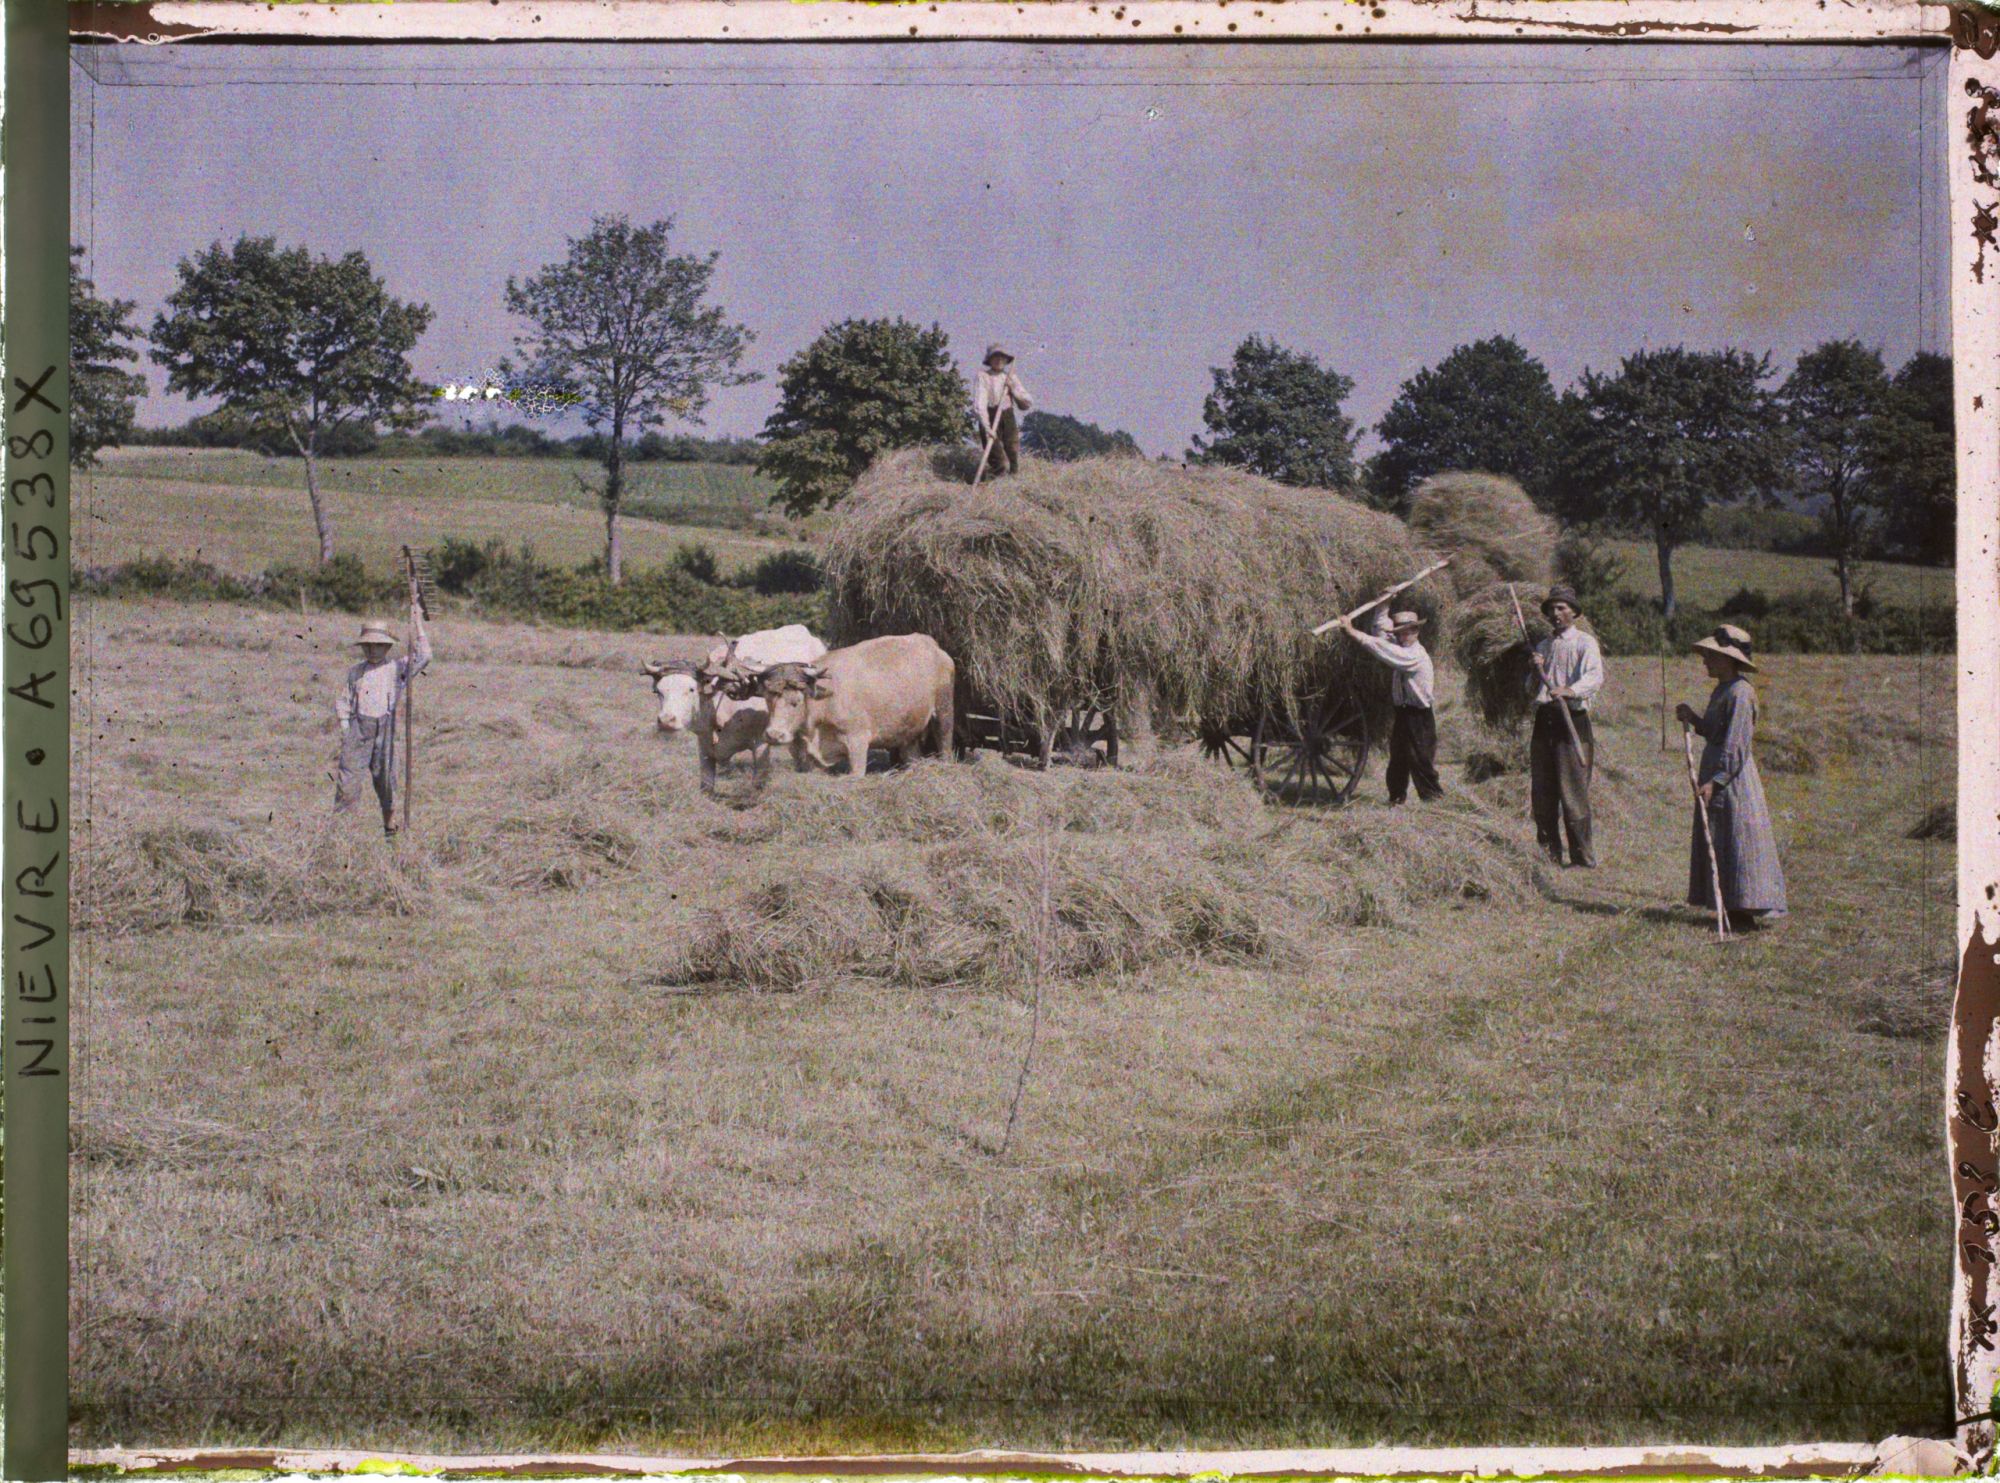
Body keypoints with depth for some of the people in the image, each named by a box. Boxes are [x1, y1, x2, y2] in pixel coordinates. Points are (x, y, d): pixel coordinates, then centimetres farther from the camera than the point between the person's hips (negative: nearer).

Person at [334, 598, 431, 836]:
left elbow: (422, 657, -8)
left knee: (385, 776, 5)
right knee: (349, 772, -6)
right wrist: (344, 727, 5)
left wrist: (417, 623, -9)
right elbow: (343, 700, 17)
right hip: (357, 726, 1)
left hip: (384, 728, -1)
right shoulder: (355, 672, 12)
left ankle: (390, 821, 21)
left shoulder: (397, 669, 5)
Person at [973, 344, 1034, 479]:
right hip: (990, 421, -5)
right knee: (1001, 464, -16)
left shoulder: (1011, 378, 11)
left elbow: (1028, 405, 9)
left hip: (1009, 422, 5)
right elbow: (979, 404, -15)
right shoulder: (982, 377, -4)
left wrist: (1013, 388, -6)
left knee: (1014, 468, 3)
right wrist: (987, 428, -26)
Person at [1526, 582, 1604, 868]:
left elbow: (1595, 676, -19)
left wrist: (1569, 690, -38)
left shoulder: (1585, 643, -1)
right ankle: (1548, 852, 17)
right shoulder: (1543, 646, 20)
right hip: (1544, 719, 6)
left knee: (1573, 790, -9)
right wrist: (1536, 671, 0)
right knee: (1542, 791, 7)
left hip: (1572, 719, -6)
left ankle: (1583, 856, -4)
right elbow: (1531, 688, 21)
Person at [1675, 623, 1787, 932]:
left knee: (1737, 844, -7)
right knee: (1715, 845, 13)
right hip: (1713, 771, 11)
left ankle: (1746, 913, -3)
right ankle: (1734, 910, 18)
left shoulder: (1740, 693, -17)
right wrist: (1693, 718, 6)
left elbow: (1736, 746, -21)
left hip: (1733, 779, -11)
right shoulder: (1720, 690, 15)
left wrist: (1715, 781, -24)